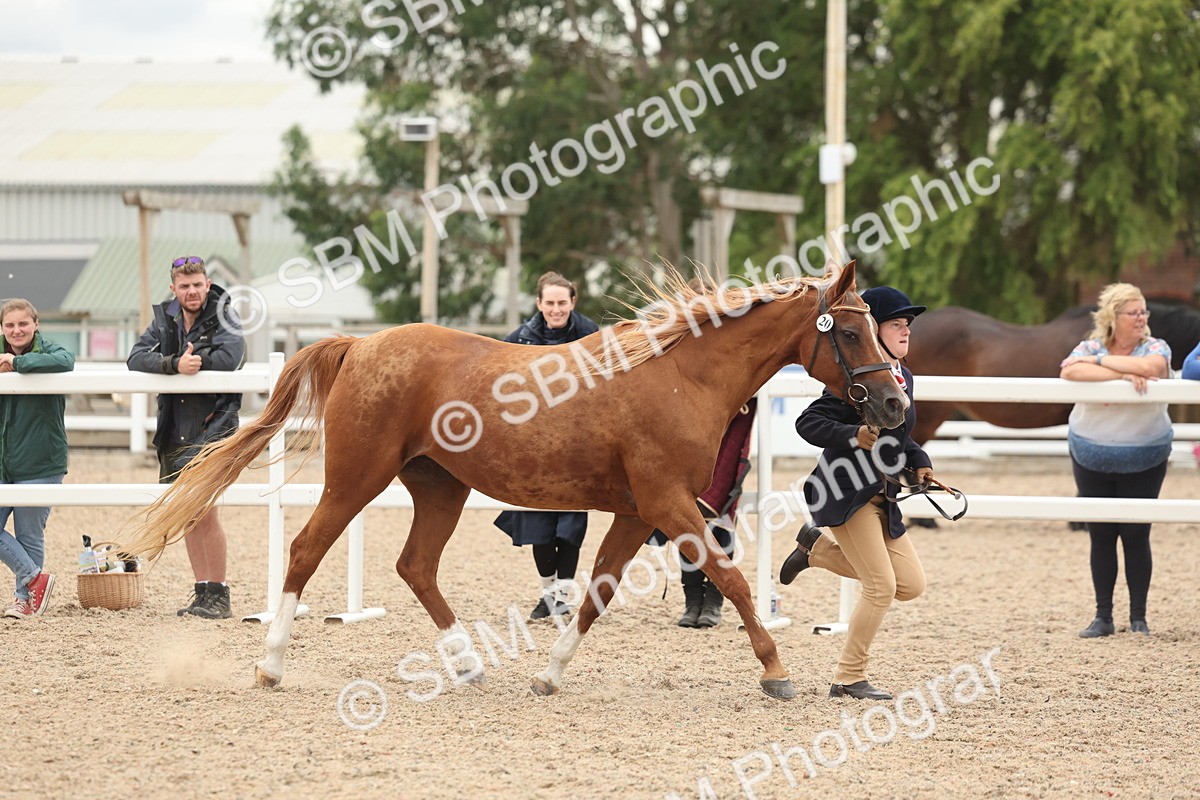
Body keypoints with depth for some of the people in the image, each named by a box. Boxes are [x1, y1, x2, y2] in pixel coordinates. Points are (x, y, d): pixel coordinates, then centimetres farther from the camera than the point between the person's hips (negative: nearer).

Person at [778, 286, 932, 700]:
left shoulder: (904, 378, 10)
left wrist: (918, 462, 7)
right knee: (882, 586, -11)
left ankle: (817, 548, 20)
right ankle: (849, 678, 3)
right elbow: (808, 422, -18)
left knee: (912, 584, 6)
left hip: (881, 497, 8)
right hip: (846, 494, -8)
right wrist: (853, 436, -32)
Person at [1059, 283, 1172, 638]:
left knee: (1136, 535, 0)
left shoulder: (1156, 348, -6)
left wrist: (1100, 360, -21)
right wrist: (1122, 374, -31)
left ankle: (1138, 618, 11)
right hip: (1092, 460, 1)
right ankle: (1103, 618, 13)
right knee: (1101, 536, 6)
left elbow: (1150, 366, -30)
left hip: (1143, 461, -1)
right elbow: (1070, 372, -25)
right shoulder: (1091, 347, -4)